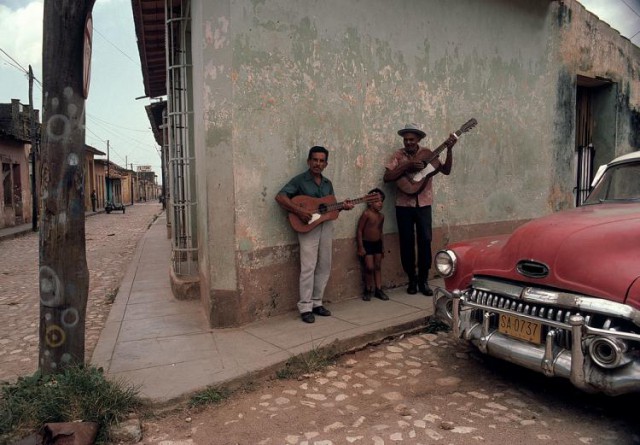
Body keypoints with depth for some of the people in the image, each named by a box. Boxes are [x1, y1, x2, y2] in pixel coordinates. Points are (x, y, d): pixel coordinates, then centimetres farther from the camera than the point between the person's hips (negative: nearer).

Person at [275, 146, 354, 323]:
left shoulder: (328, 183, 15)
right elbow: (280, 197, -14)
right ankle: (305, 307, 0)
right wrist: (298, 210, -24)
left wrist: (343, 206, -3)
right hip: (308, 227, -6)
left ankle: (317, 303, 21)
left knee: (324, 267, 9)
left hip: (326, 226, 6)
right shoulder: (299, 180, -4)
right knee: (308, 267, -8)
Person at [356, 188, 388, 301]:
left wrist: (382, 247, 16)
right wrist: (360, 247, -17)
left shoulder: (381, 216, 6)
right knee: (370, 267, -8)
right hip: (367, 243, -6)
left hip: (377, 244, 6)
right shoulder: (366, 214, -14)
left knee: (378, 267, 8)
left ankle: (378, 289, 15)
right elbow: (359, 231, -14)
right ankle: (368, 289, 9)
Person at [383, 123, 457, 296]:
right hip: (403, 206, 0)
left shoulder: (427, 153, 4)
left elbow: (446, 170, 2)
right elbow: (387, 177, -11)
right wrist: (407, 166, -19)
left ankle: (423, 280, 9)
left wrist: (449, 150, -10)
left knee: (425, 241, -4)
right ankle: (412, 280, 18)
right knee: (407, 242, 4)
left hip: (423, 205, 1)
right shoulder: (398, 155, 0)